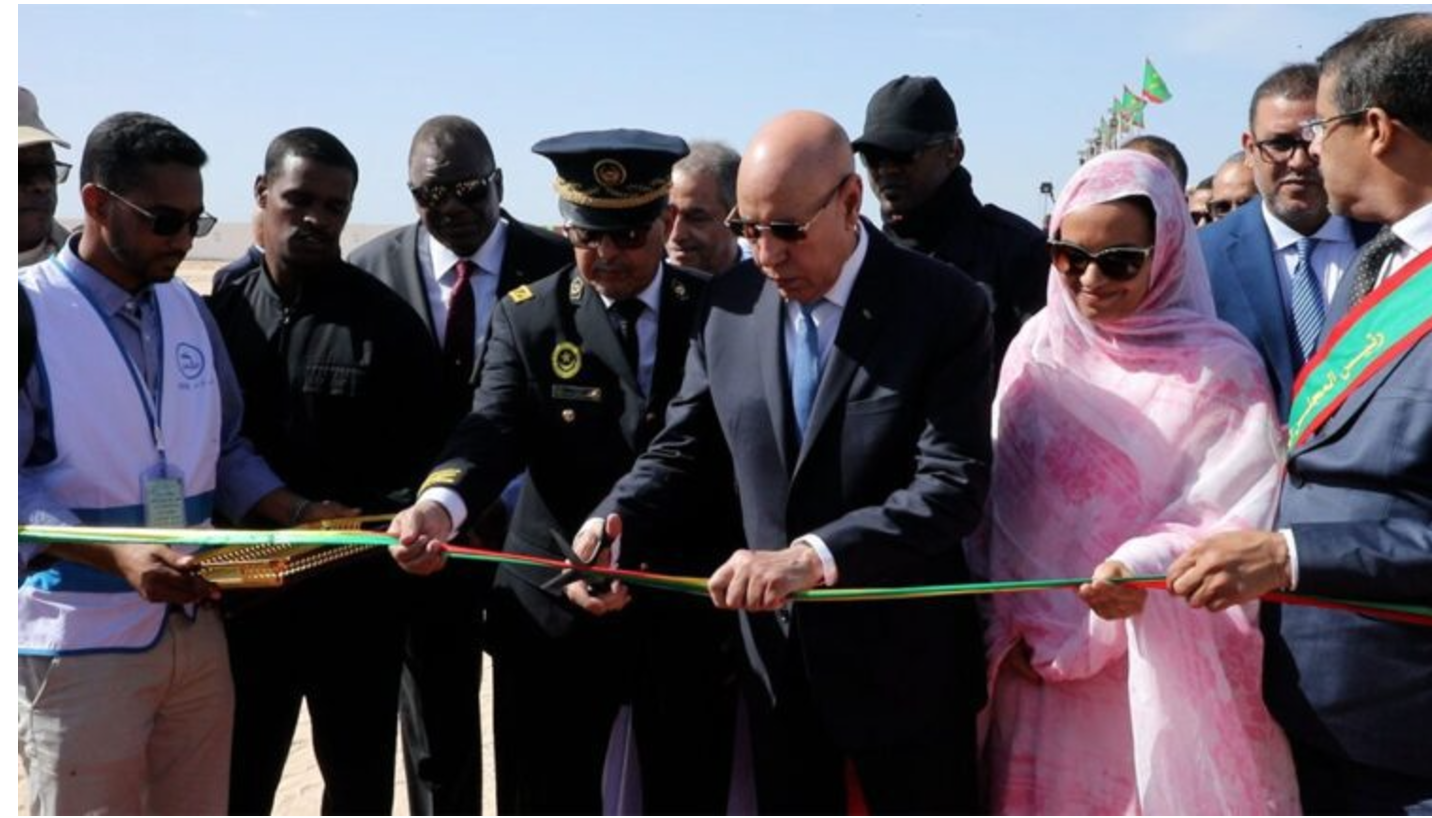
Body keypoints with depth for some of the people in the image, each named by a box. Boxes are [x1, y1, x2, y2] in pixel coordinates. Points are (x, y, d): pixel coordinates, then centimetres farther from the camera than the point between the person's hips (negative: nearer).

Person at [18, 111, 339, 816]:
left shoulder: (188, 310, 9)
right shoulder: (28, 311, -9)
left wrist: (299, 515, -2)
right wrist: (118, 556, -25)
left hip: (195, 629, 6)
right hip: (80, 640, -5)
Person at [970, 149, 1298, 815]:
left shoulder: (1220, 368, -7)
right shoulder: (1036, 350, 3)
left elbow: (1233, 522, -12)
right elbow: (997, 502, 5)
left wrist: (1143, 570, -28)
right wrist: (1005, 627, -1)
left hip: (1168, 676, -3)